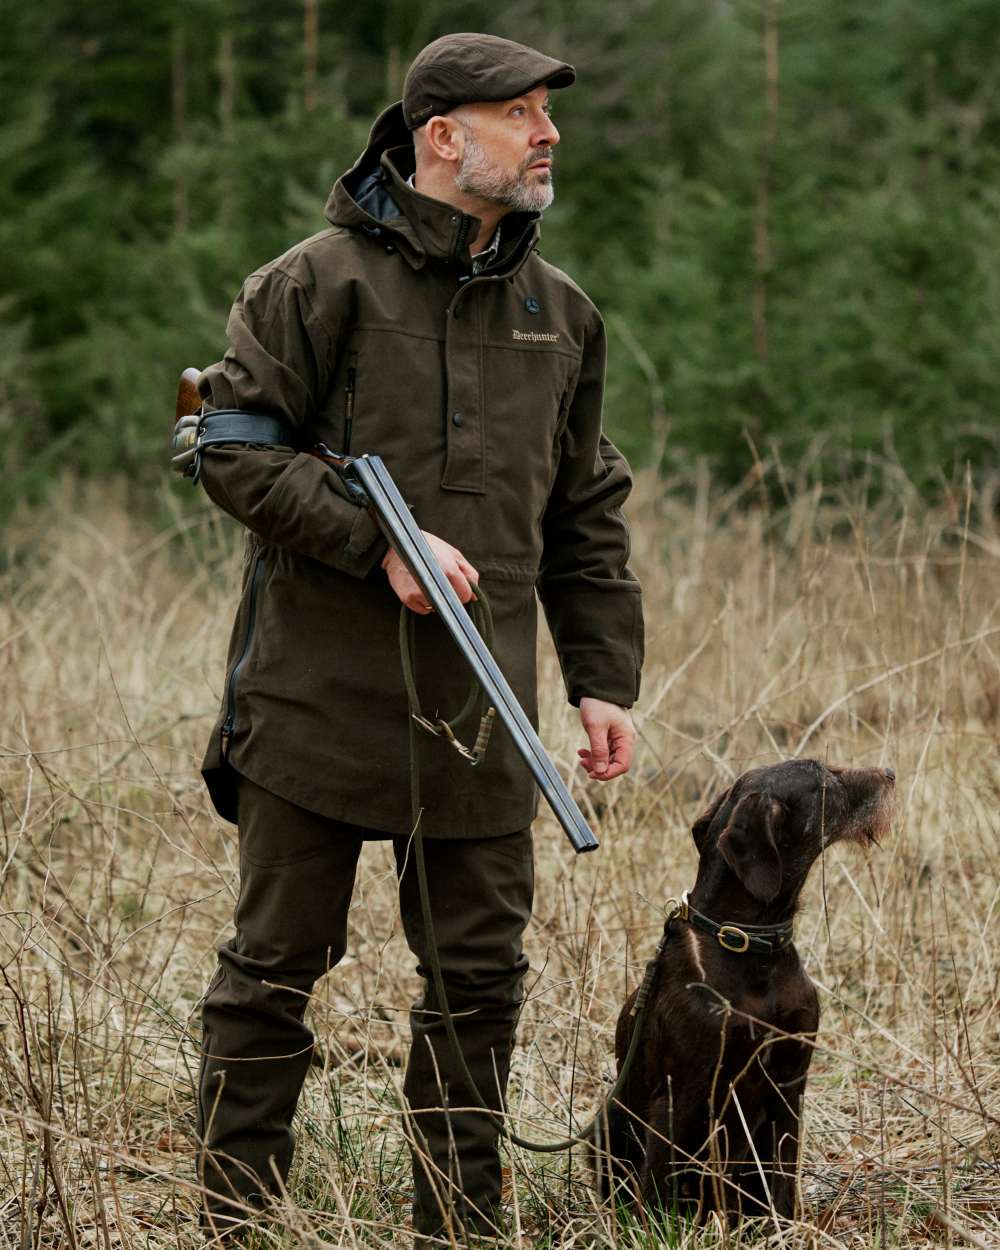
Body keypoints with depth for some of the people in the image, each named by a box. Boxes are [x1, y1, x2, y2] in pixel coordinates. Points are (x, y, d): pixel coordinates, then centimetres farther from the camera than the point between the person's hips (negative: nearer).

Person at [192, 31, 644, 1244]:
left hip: (479, 708, 5)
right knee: (275, 965, 3)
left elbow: (587, 517, 18)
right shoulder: (321, 281, -5)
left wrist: (604, 677, 11)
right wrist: (381, 545, -17)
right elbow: (236, 448, -8)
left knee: (478, 980, 9)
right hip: (320, 697, -5)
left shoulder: (560, 313, 13)